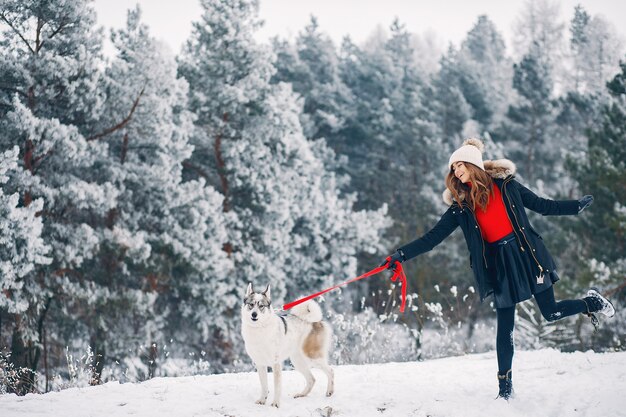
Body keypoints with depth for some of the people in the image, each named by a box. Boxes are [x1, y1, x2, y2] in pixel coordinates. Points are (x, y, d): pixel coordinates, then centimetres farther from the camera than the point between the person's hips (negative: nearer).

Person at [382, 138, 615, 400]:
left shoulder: (505, 185, 0)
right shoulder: (461, 207, 3)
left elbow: (542, 206, 9)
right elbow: (433, 237, 1)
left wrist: (577, 206, 10)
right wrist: (401, 255, -8)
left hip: (525, 254, -1)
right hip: (498, 265, 1)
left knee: (551, 313, 0)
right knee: (505, 327, 1)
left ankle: (592, 302, 30)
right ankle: (505, 385, 12)